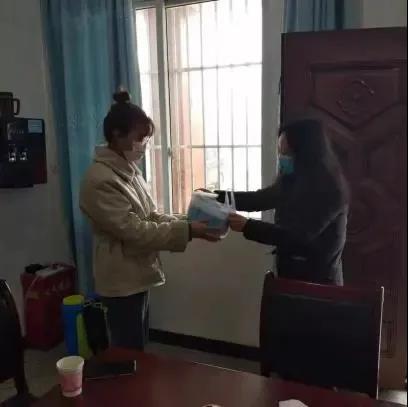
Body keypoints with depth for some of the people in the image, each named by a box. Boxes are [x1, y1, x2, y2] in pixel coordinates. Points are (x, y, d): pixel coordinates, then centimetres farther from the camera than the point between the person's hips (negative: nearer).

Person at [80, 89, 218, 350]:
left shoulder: (129, 170, 7)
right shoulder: (101, 180, -23)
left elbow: (151, 216, 9)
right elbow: (134, 231, -26)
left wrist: (187, 224, -7)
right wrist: (187, 231, -26)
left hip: (137, 275, 9)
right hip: (122, 281, -9)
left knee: (139, 348, 22)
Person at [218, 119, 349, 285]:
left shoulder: (328, 187, -21)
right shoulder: (293, 179, 3)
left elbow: (298, 236, -27)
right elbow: (261, 199, 14)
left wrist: (248, 226, -27)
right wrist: (219, 196, 6)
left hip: (317, 281, -7)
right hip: (291, 273, 7)